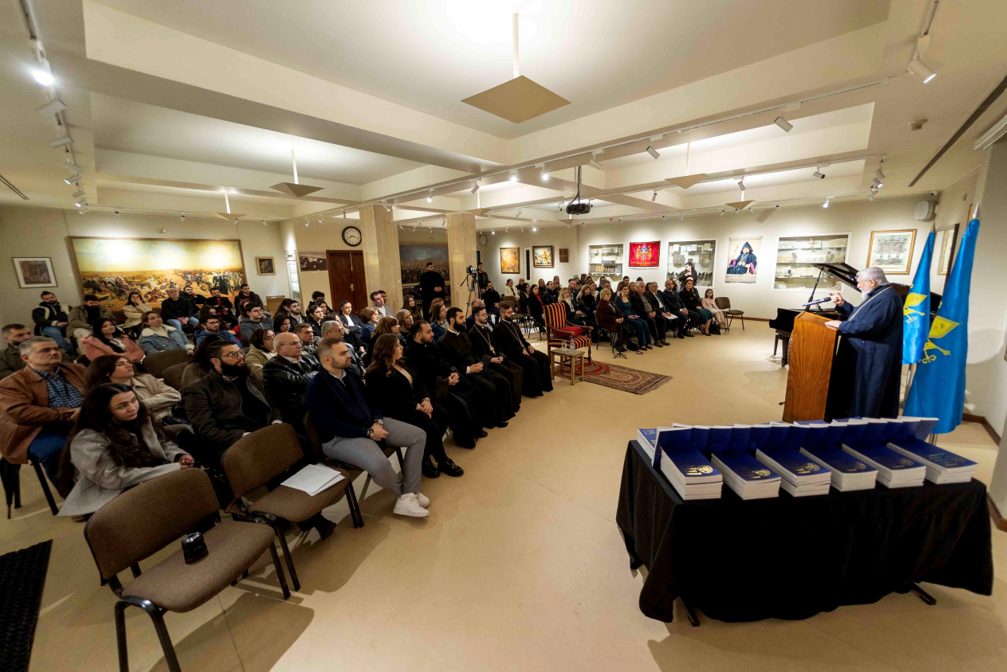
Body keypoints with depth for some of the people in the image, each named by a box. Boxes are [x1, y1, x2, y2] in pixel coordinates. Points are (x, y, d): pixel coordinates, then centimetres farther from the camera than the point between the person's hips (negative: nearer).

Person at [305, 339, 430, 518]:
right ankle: (404, 492, 1)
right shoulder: (315, 387, -14)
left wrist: (378, 422, -8)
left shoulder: (351, 374, 10)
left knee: (419, 436, -5)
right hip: (341, 437, -8)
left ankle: (407, 498, -5)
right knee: (379, 464, -35)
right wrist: (368, 433, -21)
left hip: (371, 424, 8)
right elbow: (330, 425, -20)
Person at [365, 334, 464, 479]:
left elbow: (419, 383, 11)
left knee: (443, 414, -16)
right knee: (430, 425, -26)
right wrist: (418, 406, -21)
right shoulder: (376, 374, -12)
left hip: (416, 402, 8)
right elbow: (392, 401, -20)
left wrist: (426, 399, -10)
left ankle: (425, 456, -4)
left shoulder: (403, 363, 14)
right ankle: (443, 461, -1)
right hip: (396, 411, -8)